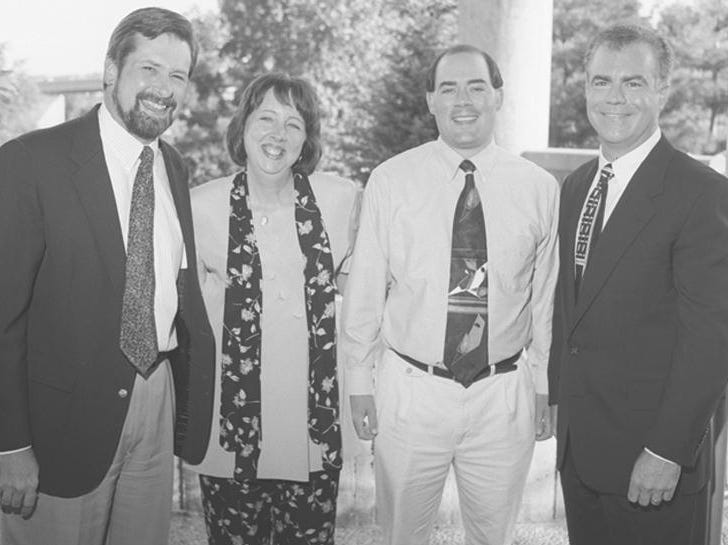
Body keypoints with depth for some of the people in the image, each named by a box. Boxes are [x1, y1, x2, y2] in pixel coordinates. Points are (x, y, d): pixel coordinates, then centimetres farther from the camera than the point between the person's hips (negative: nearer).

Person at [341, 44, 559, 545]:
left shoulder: (540, 188, -2)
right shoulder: (390, 181, -5)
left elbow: (545, 296, 5)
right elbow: (365, 288, -1)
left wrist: (545, 385, 9)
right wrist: (359, 381, 1)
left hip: (505, 395, 1)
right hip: (410, 388, -1)